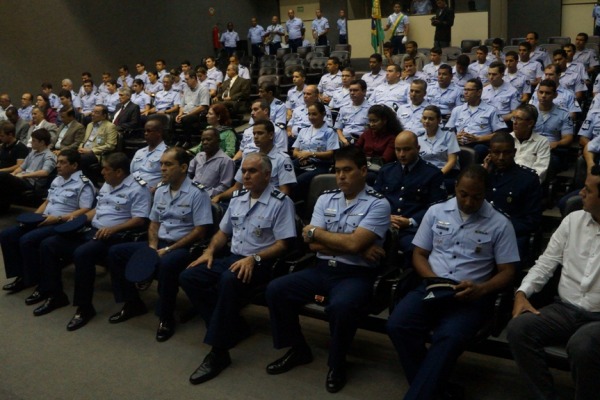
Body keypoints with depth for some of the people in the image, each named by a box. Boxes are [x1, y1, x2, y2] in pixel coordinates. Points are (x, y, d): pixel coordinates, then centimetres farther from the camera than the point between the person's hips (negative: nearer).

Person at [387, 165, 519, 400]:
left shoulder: (500, 224, 3)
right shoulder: (435, 212, 10)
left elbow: (507, 272, 3)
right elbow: (419, 254, 13)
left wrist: (481, 289, -18)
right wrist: (433, 279, -8)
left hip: (471, 295, -3)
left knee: (449, 338, -34)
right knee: (397, 325, -26)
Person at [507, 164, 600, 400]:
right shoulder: (573, 220, 9)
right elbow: (547, 262, 10)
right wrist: (522, 293, -5)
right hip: (565, 309, 5)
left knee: (581, 346, -36)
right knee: (518, 329, -21)